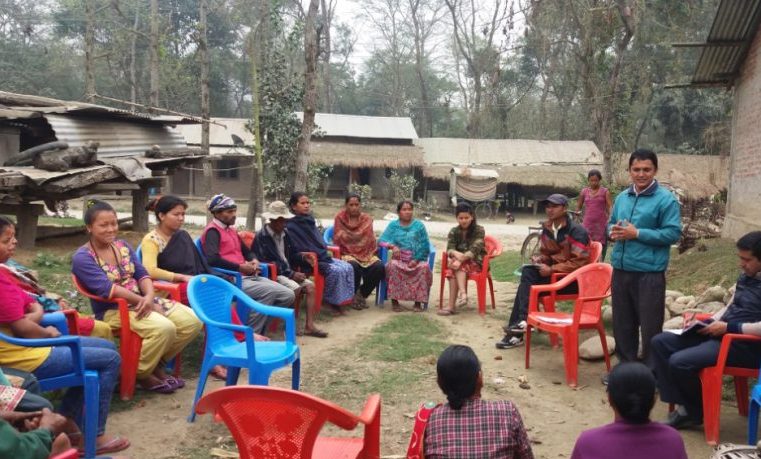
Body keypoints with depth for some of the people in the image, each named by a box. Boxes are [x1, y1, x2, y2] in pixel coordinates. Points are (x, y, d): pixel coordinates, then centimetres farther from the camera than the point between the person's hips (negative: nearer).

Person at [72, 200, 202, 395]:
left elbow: (142, 274, 5)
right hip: (113, 310, -7)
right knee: (164, 328, -33)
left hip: (143, 301, 7)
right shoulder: (83, 258, -9)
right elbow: (106, 288, -20)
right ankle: (139, 373, -8)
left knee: (192, 321, -10)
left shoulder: (123, 246, 13)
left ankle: (157, 364, 8)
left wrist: (149, 297, -17)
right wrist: (143, 301, -24)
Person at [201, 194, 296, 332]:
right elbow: (212, 260, -22)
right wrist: (240, 267, -16)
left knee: (288, 295, -6)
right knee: (270, 292, -29)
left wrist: (254, 261, 9)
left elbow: (246, 250, 33)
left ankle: (257, 328, -3)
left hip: (248, 276, 9)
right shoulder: (213, 231, -6)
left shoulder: (231, 230, 23)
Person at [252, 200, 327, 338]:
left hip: (287, 271, 8)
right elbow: (267, 262, -17)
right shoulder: (261, 236, -12)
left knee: (310, 286, -14)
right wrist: (292, 274, -17)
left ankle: (309, 325, -17)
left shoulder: (285, 234, 13)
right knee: (296, 289, -29)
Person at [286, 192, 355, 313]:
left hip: (322, 257, 8)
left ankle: (344, 298, -3)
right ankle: (332, 301, -10)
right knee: (336, 271, -26)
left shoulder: (310, 221, 14)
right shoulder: (290, 226, -11)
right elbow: (292, 251, -16)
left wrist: (325, 255, 8)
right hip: (309, 261, -8)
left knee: (347, 267, -8)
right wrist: (305, 258, -25)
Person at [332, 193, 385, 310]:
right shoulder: (340, 218, 3)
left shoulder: (367, 219, 10)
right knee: (354, 266, -38)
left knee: (379, 267, -28)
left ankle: (362, 294, -4)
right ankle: (353, 295, -9)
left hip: (365, 253, 3)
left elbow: (370, 240, 8)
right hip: (347, 253, -3)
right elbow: (337, 240, 1)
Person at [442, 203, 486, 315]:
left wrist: (461, 259, -32)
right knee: (452, 270, -32)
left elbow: (475, 249, -17)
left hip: (475, 263, -3)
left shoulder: (479, 230, -3)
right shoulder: (454, 232, 8)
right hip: (458, 261, 3)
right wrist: (456, 254, -32)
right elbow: (449, 249, -7)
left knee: (459, 266, -34)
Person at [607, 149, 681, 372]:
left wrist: (637, 233, -17)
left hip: (650, 273, -6)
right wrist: (613, 232, -2)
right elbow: (611, 223, 23)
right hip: (621, 270, 6)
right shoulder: (622, 197, 13)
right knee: (622, 323, 15)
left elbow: (673, 233, -13)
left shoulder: (665, 199, -7)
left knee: (650, 327, 1)